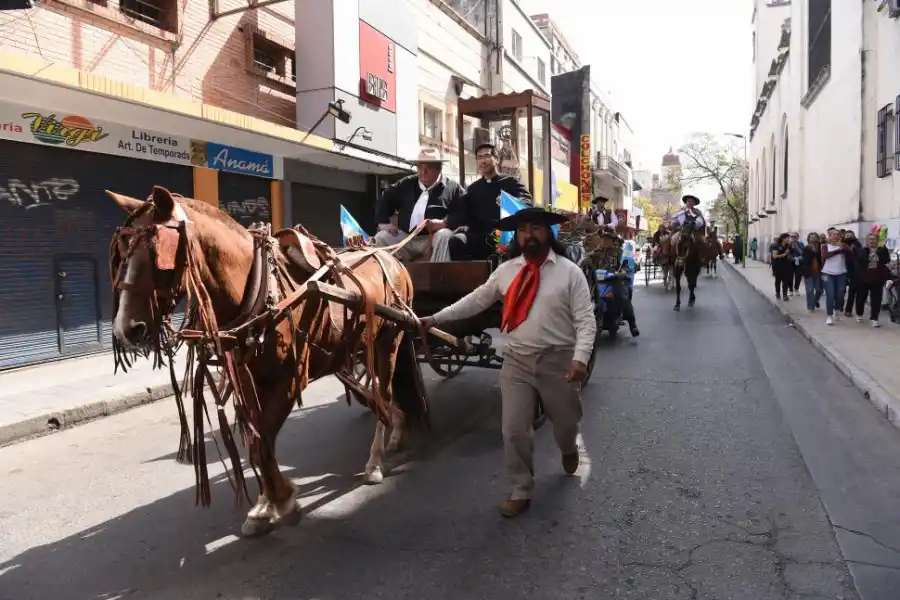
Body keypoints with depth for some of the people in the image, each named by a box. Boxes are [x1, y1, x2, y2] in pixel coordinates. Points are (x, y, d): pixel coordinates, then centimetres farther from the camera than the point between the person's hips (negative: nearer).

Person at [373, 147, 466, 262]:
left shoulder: (452, 188, 4)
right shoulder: (406, 184, 17)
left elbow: (463, 213, -7)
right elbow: (385, 199, 24)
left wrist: (445, 223, -23)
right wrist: (383, 222, 9)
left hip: (434, 238, -4)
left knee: (444, 236, -35)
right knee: (381, 237, -12)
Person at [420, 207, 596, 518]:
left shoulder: (569, 271, -7)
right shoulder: (505, 270, 4)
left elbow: (585, 320, -11)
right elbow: (476, 300, 10)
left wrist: (580, 358, -25)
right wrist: (436, 318, 6)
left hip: (558, 360, -2)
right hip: (517, 360, 2)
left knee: (565, 421, 18)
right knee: (514, 429, 3)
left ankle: (568, 450, 56)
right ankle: (521, 491, 23)